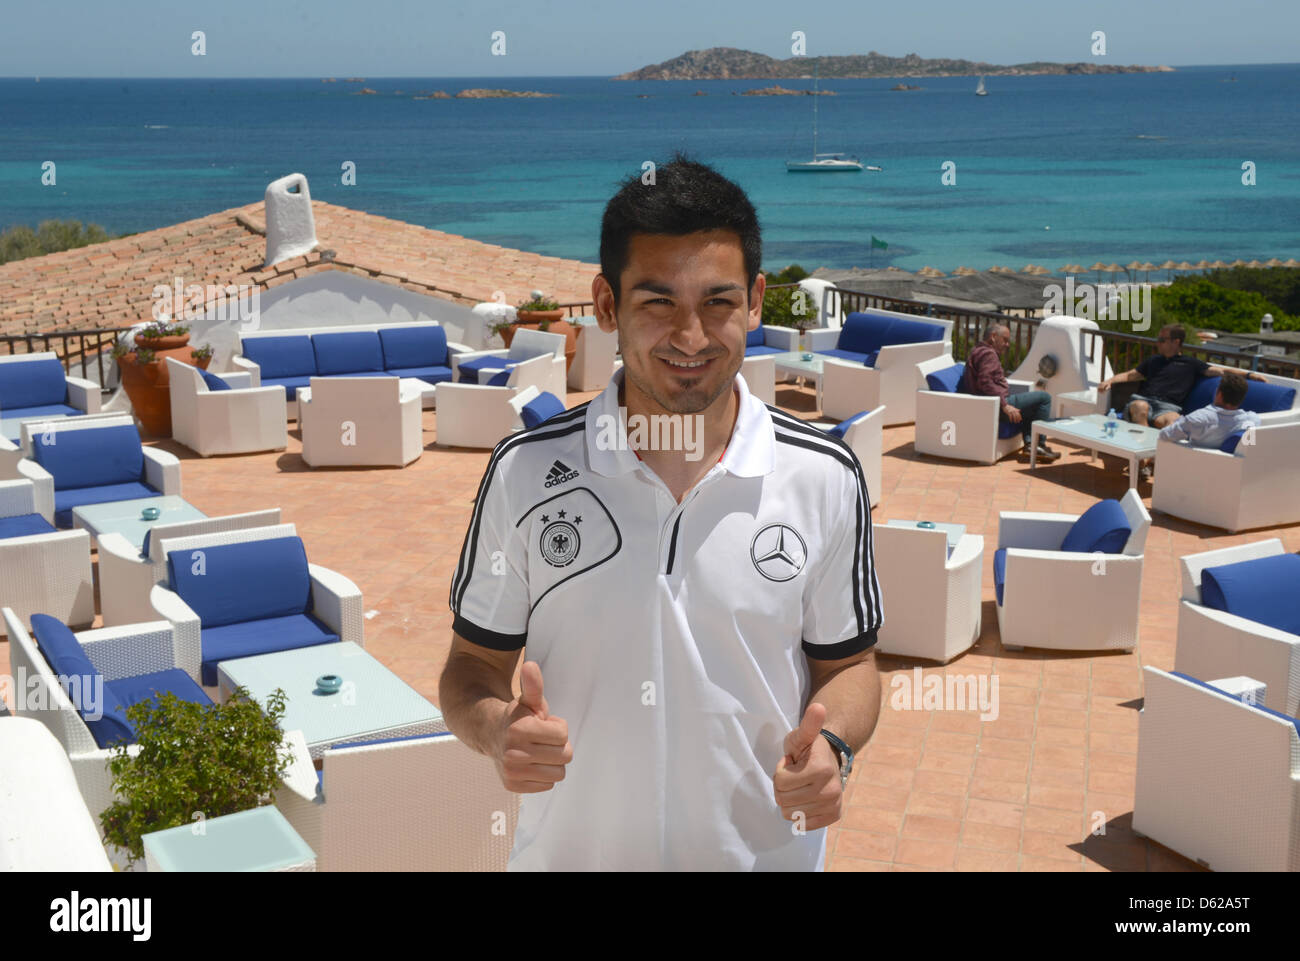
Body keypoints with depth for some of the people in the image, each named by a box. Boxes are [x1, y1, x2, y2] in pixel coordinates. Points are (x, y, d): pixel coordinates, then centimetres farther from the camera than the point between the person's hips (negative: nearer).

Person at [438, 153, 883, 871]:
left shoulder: (826, 478, -9)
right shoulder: (525, 472, -11)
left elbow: (847, 662, 2)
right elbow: (475, 663, -2)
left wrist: (830, 746, -17)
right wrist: (496, 728, -23)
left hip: (766, 851, 0)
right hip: (566, 851, 0)